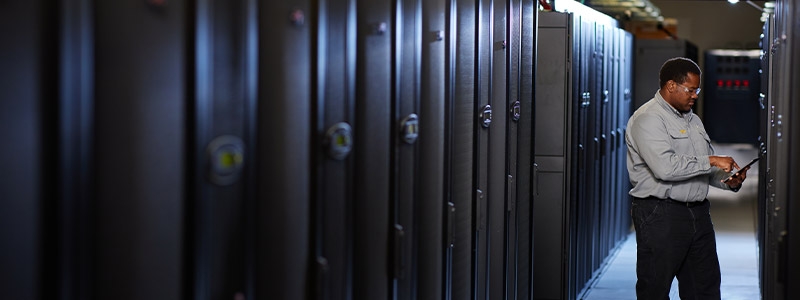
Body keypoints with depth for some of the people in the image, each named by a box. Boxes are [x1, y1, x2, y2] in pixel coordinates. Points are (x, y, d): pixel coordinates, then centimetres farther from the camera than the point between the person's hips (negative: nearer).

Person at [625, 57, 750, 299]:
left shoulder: (693, 120, 19)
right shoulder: (648, 118, -10)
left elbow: (706, 169, 24)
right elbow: (665, 168, -25)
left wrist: (728, 181, 3)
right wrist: (711, 161, -18)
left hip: (697, 213, 9)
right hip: (660, 214, -8)